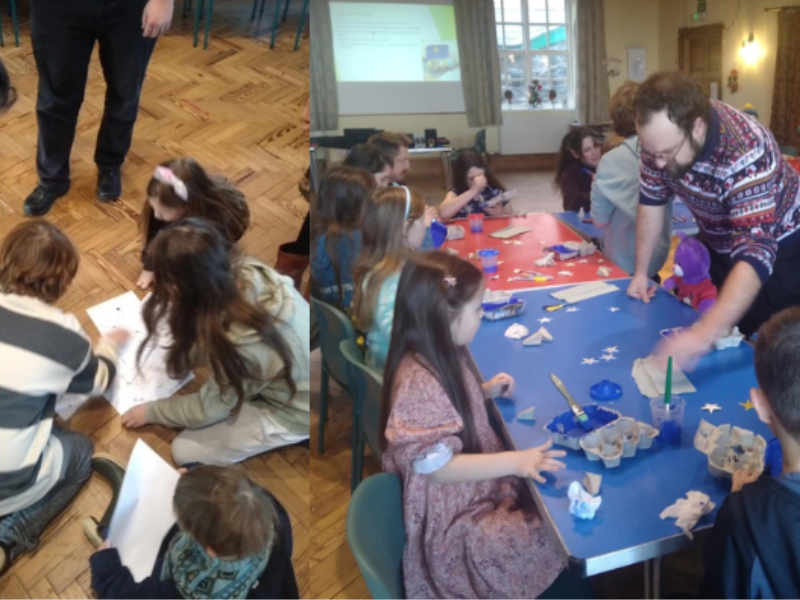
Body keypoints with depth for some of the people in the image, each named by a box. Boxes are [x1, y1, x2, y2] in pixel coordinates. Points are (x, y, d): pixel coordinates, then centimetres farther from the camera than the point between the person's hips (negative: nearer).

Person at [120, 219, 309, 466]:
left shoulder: (241, 341, -38)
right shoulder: (244, 270, -19)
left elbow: (210, 407, -17)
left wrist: (151, 411, -3)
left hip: (293, 412, -7)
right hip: (299, 377, 7)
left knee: (185, 451, 3)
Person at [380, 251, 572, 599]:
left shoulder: (444, 355, -2)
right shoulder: (419, 383, -30)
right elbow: (437, 467, -27)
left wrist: (487, 390, 1)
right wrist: (515, 461, -30)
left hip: (481, 488, 9)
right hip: (457, 520, -9)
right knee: (562, 542, -12)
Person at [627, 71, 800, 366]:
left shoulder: (746, 155, -40)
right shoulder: (662, 136, -22)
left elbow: (755, 257, -47)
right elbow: (652, 202, -4)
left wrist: (704, 333, -58)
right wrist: (641, 272, -4)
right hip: (719, 245, 6)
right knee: (718, 345, 15)